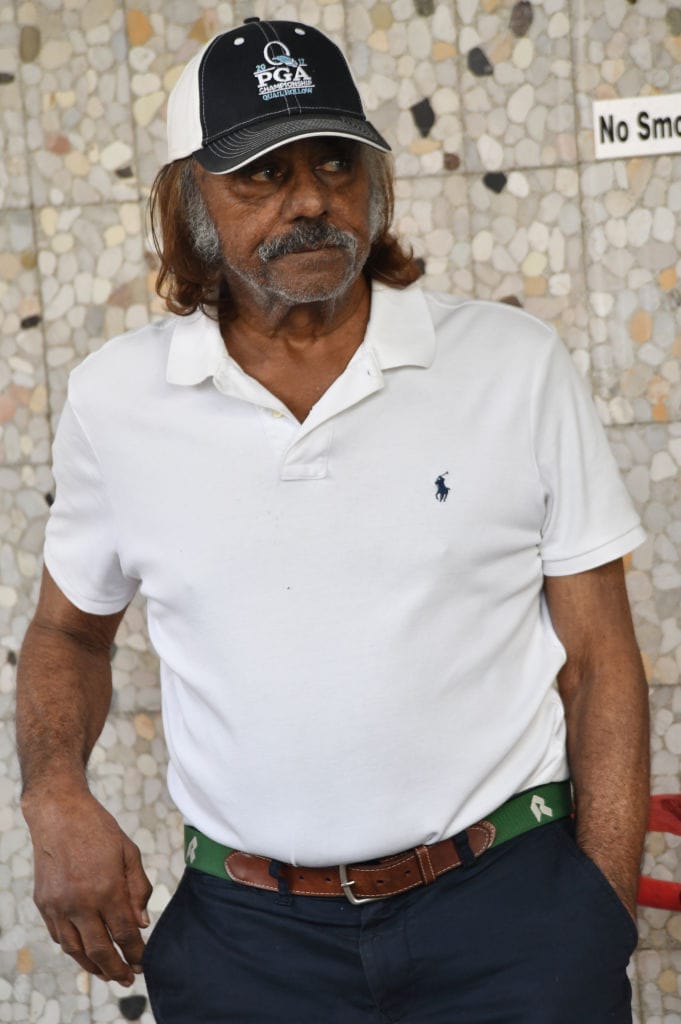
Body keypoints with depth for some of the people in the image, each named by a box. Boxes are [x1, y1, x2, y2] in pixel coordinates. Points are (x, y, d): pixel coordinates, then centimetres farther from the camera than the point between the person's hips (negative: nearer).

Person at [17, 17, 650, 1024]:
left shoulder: (518, 365, -2)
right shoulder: (114, 399, 2)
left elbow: (601, 660, 0)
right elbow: (68, 630, 16)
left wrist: (604, 926, -5)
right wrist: (56, 797, -3)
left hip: (508, 902, -1)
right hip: (244, 930, 2)